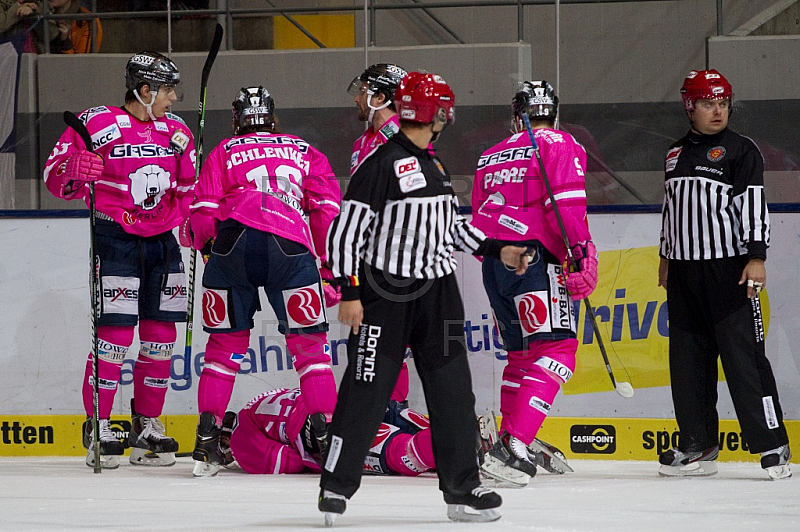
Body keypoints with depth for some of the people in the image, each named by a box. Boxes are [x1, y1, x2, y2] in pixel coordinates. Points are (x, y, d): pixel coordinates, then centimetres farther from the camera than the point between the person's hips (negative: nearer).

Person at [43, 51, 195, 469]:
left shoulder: (176, 131, 12)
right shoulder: (97, 123, -7)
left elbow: (188, 192, 21)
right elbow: (56, 176, -9)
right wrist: (75, 171, -29)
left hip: (161, 243, 6)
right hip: (115, 241, -6)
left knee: (161, 334, 5)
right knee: (115, 332, -11)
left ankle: (147, 426, 16)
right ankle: (98, 427, -3)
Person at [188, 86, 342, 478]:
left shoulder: (224, 152, 24)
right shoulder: (304, 152, 27)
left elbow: (203, 211, 12)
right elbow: (327, 209, 15)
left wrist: (204, 242, 32)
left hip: (234, 240, 0)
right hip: (290, 248, 0)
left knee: (226, 343, 11)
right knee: (309, 343, 8)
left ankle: (207, 438, 7)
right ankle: (326, 432, -1)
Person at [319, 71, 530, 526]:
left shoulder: (435, 166, 14)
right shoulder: (382, 165, -12)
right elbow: (346, 229, -14)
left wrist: (496, 249, 19)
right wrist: (348, 292, -17)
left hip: (438, 290, 8)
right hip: (385, 294, -8)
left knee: (452, 388, 5)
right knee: (367, 390, -4)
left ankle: (462, 488, 9)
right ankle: (337, 484, 6)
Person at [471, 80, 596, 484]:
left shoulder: (490, 157, 23)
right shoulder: (559, 146, 2)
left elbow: (479, 223, 25)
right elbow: (566, 204, -13)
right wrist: (583, 255, -16)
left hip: (494, 265, 7)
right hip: (535, 259, -7)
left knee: (522, 353, 19)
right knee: (556, 350, -11)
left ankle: (510, 441, 18)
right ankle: (514, 445, -25)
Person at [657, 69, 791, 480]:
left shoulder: (740, 151, -3)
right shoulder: (676, 154, 16)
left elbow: (752, 204, -11)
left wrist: (756, 256, -19)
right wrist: (666, 256, 23)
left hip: (729, 269, -6)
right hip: (684, 272, 6)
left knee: (744, 358, -10)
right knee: (688, 361, 6)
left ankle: (772, 445, -8)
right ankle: (698, 446, 13)